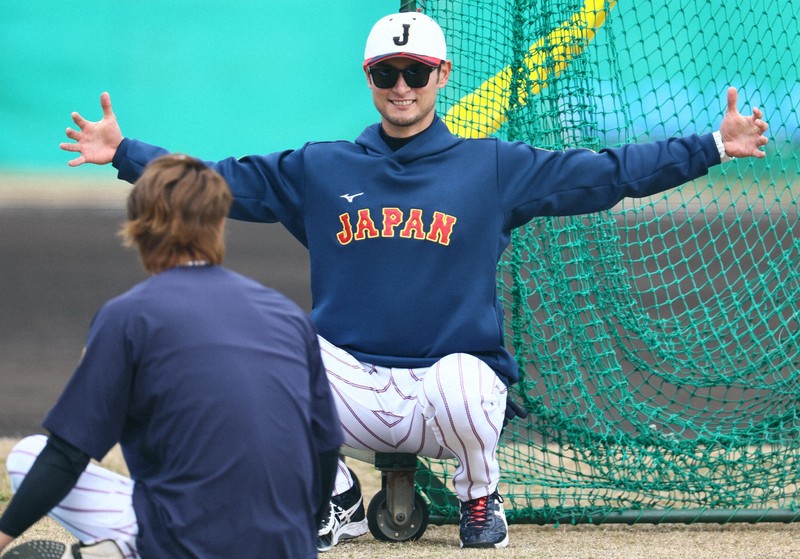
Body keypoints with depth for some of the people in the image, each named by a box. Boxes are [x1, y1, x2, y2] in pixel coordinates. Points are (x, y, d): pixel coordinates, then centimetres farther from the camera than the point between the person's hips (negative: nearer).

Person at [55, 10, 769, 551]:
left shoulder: (495, 168, 4)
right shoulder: (317, 171, 10)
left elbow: (606, 172, -1)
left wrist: (713, 146, -10)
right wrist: (122, 152, -1)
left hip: (454, 375, -2)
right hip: (354, 392, 2)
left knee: (460, 380, -38)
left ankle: (481, 499, -1)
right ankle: (336, 499, 0)